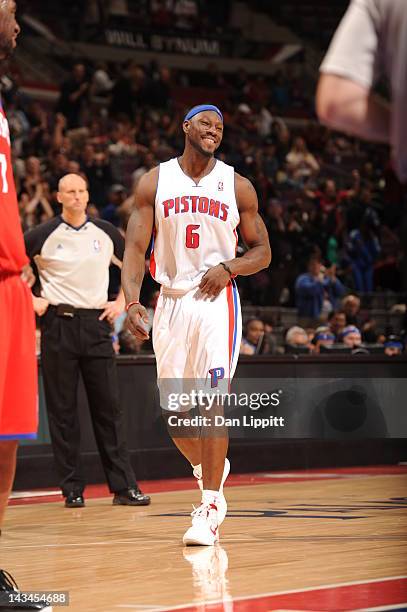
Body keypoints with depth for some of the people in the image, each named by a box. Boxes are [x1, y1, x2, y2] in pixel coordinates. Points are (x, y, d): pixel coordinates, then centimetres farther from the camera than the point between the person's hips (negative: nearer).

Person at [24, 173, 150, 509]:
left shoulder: (105, 233, 7)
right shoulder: (44, 235, 0)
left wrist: (121, 301, 9)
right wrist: (28, 299, -4)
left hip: (96, 323, 2)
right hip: (59, 324, -2)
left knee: (109, 407, 1)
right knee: (62, 410, 1)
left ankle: (124, 486, 4)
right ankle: (73, 489, 7)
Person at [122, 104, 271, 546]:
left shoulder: (237, 187, 3)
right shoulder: (154, 182, 3)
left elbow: (262, 252, 8)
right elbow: (135, 247, -3)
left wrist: (228, 268, -13)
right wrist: (131, 302, -18)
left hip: (216, 299, -2)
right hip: (171, 301, 2)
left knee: (212, 402, -15)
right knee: (172, 409, 7)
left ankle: (210, 509, -13)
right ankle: (209, 471, 37)